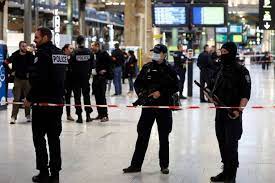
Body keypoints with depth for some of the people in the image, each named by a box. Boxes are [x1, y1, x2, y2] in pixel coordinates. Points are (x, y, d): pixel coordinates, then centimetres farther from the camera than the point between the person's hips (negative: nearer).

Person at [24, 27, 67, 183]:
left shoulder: (43, 53, -14)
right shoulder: (61, 53, 12)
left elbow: (38, 79, -21)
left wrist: (30, 98, -11)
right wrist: (58, 95, 17)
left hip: (42, 102, -7)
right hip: (58, 102, 8)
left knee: (39, 137, 2)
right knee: (54, 137, 10)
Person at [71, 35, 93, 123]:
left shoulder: (75, 53, -13)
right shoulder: (89, 52, -4)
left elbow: (72, 66, -10)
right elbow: (92, 64, 1)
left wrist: (73, 74, 6)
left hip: (76, 77, -3)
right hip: (86, 76, 3)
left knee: (77, 96, 4)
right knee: (86, 95, 13)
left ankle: (79, 116, 1)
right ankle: (88, 115, 13)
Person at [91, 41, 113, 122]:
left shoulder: (103, 54, -9)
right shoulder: (93, 55, 14)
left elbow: (110, 61, -13)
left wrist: (106, 70, -11)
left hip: (102, 77, -8)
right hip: (95, 77, 8)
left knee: (102, 96, -9)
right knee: (97, 96, 9)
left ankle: (105, 115, -5)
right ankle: (100, 114, 17)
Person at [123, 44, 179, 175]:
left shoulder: (169, 70, -3)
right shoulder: (147, 67, 5)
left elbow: (175, 87, -6)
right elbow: (138, 82, 8)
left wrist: (161, 93, -18)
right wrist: (140, 92, -11)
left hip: (164, 106, -2)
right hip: (148, 105, 2)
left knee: (163, 137, 10)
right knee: (142, 135, 3)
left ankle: (164, 165, 21)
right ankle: (136, 164, 9)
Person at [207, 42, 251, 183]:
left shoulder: (241, 71, -9)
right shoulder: (222, 70, 14)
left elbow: (246, 93, -15)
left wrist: (239, 109, -26)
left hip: (233, 114, -7)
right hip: (220, 112, 8)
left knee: (231, 145, -6)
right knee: (222, 143, 13)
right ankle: (226, 171, 24)